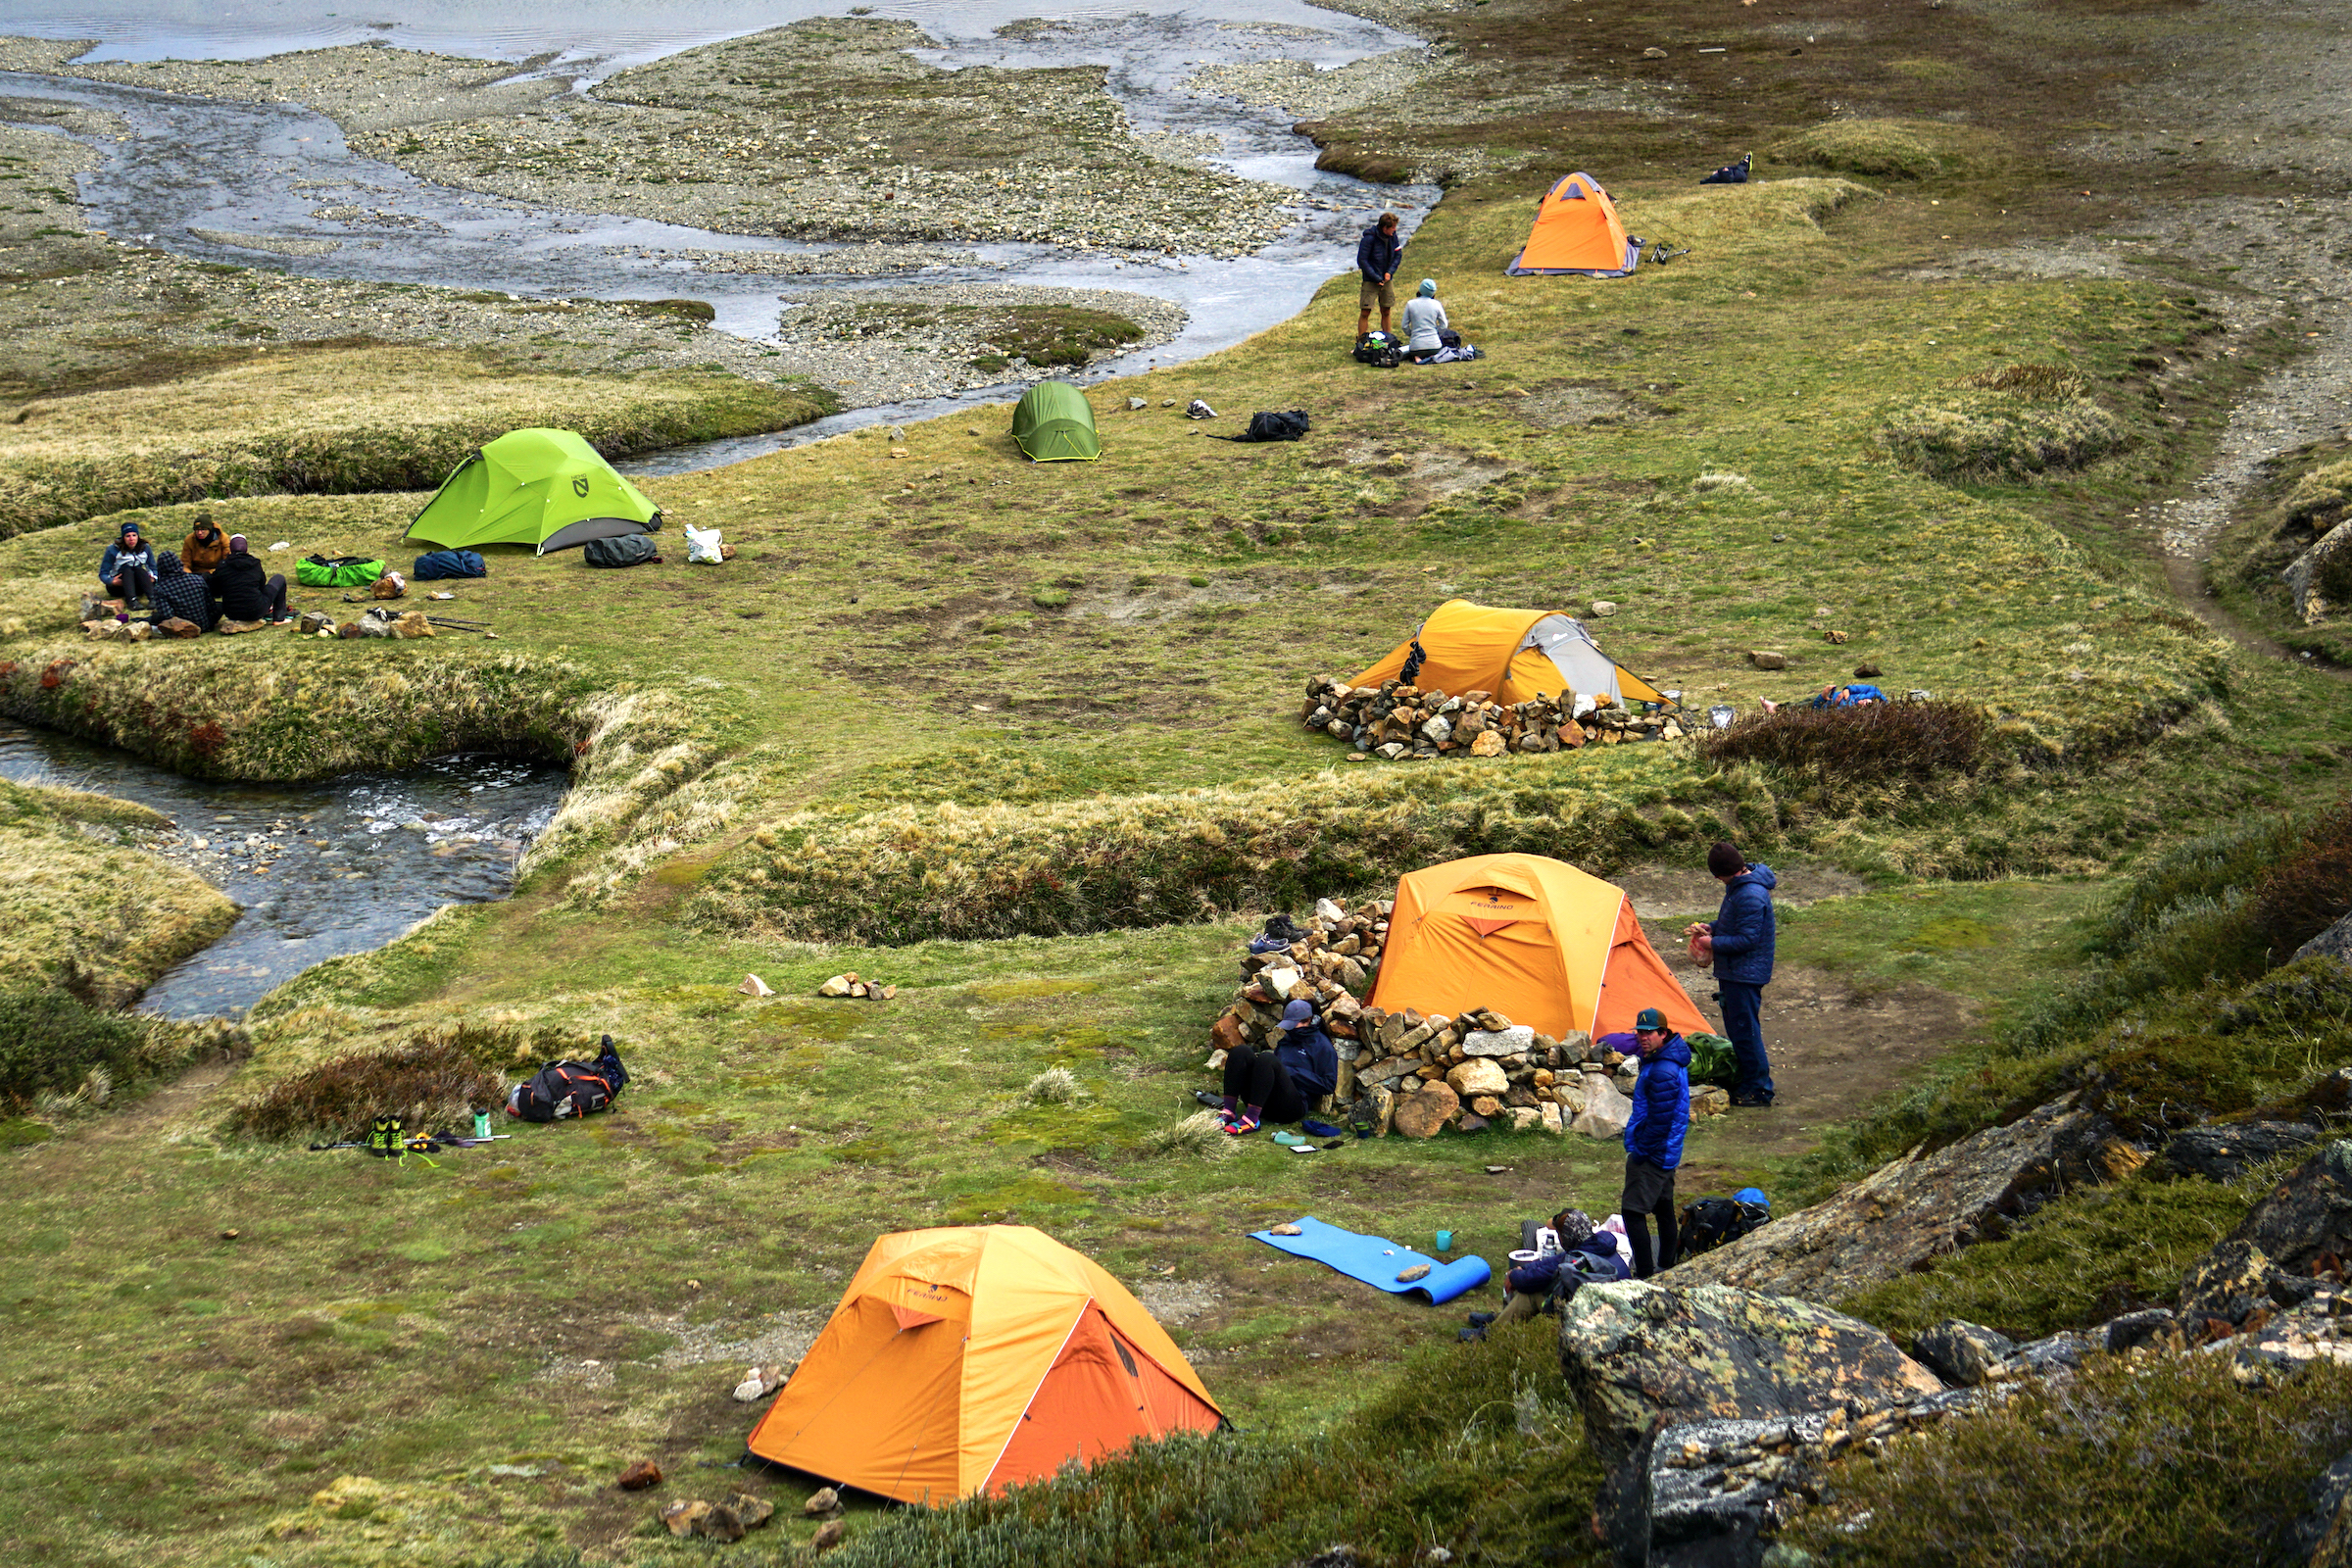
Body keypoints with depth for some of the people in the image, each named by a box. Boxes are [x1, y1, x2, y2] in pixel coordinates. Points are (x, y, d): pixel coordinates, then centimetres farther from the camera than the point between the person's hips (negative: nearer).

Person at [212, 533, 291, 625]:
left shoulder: (223, 567, -1)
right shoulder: (255, 564, 0)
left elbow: (214, 593, 10)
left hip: (231, 614, 2)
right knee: (279, 578, 18)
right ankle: (279, 618, 20)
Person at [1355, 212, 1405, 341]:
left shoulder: (1393, 236, -1)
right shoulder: (1369, 238, -18)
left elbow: (1398, 255, 10)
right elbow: (1362, 260, -15)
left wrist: (1390, 272, -5)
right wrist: (1376, 278, -17)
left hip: (1387, 280, 5)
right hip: (1371, 281, -5)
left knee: (1386, 312, 10)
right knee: (1365, 312, -5)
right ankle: (1361, 342, 1)